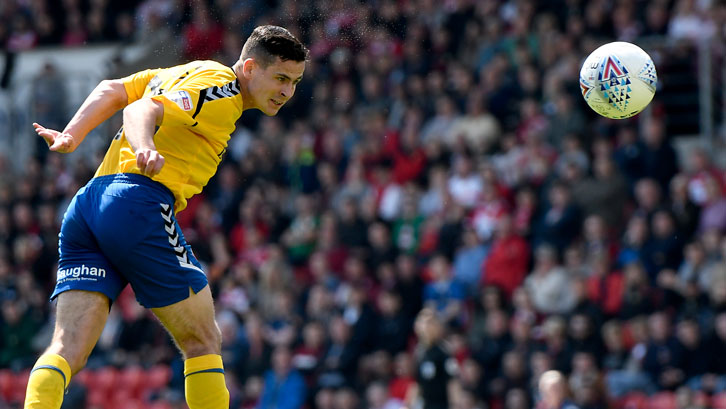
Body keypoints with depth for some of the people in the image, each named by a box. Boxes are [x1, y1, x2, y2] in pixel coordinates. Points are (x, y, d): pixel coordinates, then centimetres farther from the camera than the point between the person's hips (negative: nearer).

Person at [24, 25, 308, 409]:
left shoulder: (188, 74, 25)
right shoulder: (221, 92, -3)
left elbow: (110, 90, 20)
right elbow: (141, 110, -15)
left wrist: (70, 136, 11)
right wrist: (145, 149, -34)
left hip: (86, 205, 9)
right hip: (139, 206, -9)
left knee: (67, 348, -3)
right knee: (204, 341, 4)